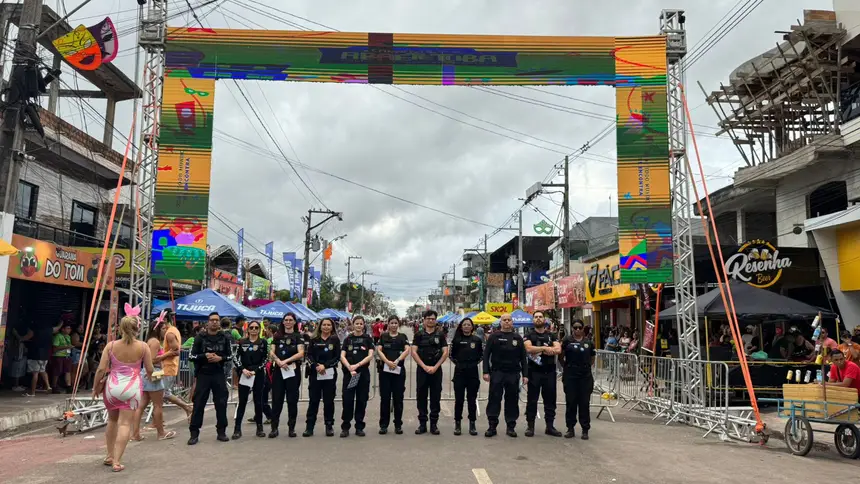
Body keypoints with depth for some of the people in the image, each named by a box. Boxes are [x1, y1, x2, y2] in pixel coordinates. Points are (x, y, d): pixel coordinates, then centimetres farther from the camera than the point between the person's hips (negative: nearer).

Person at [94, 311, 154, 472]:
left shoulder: (111, 345, -4)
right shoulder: (143, 346, -5)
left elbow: (101, 369, -4)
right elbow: (150, 370, 2)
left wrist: (96, 387, 11)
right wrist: (149, 377, 26)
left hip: (112, 386, 2)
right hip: (132, 387, -2)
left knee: (112, 420, 22)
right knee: (125, 423, 0)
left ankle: (109, 456, 30)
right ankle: (117, 461, -4)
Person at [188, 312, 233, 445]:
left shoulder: (224, 338, 4)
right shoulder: (200, 337, -1)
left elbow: (230, 355, 8)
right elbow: (191, 356, -3)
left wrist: (220, 358, -11)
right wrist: (204, 356, -17)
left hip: (219, 375, 2)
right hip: (203, 374, -2)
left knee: (221, 403, 4)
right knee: (198, 403, 0)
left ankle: (221, 431, 14)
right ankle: (194, 433, 7)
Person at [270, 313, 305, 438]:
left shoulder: (298, 336, 2)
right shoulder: (277, 335, 11)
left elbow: (301, 353, -11)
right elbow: (272, 352, 3)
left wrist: (286, 361, -20)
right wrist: (278, 361, -17)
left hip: (293, 370, -2)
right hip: (278, 370, 2)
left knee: (292, 399, 4)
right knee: (276, 399, 2)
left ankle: (292, 428, 12)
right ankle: (274, 428, 8)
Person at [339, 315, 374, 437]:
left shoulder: (368, 339, 4)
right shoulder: (348, 339, 7)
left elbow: (370, 355, -5)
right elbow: (342, 356, -1)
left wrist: (357, 365, -17)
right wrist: (350, 368, -17)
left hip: (363, 372, 0)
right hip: (349, 372, 0)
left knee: (361, 400, 5)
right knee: (347, 400, -1)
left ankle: (359, 427, 15)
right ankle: (345, 427, 7)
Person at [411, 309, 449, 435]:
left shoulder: (440, 335, 5)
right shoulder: (419, 335, 4)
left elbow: (445, 352, 0)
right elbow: (413, 352, -3)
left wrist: (435, 367, -10)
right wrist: (424, 366, -11)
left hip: (436, 370, 0)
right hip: (422, 369, 0)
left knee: (435, 397, 3)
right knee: (421, 396, 4)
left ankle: (434, 424, 11)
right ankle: (422, 423, 12)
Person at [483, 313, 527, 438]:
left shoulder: (518, 338, 10)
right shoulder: (494, 336, 3)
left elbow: (523, 358, 10)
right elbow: (486, 355, 1)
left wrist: (525, 374, 3)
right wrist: (486, 372, -8)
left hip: (513, 374, 2)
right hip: (497, 373, -2)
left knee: (512, 401, 6)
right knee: (494, 400, -1)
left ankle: (511, 427, 15)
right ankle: (492, 426, 7)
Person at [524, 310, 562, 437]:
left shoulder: (551, 335, 9)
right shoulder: (529, 335, 2)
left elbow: (558, 350, -6)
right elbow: (528, 348, -17)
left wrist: (537, 350, -12)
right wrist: (545, 348, -15)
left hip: (549, 371, 3)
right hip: (534, 371, -3)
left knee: (550, 399, 7)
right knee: (532, 399, 2)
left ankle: (550, 426, 16)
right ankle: (530, 426, 10)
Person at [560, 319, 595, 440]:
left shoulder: (589, 342, 6)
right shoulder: (567, 340, -1)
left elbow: (592, 359, 16)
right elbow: (561, 356, 6)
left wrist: (585, 366, 6)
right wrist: (566, 366, 6)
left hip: (585, 376, 1)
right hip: (570, 376, -1)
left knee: (584, 403, 5)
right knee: (571, 402, 5)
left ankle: (585, 430, 14)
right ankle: (570, 428, 16)